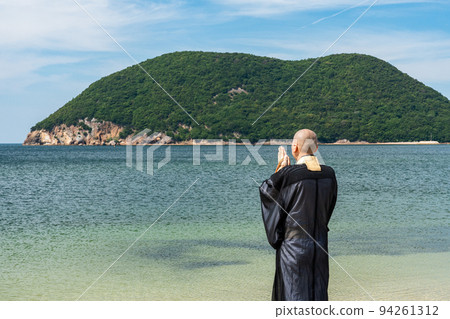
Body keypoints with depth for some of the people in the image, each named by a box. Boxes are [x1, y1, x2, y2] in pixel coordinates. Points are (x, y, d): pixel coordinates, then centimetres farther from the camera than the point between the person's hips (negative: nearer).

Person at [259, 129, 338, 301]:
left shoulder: (288, 174, -16)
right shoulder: (329, 174, -1)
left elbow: (266, 190, 0)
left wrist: (280, 168, 11)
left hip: (293, 245, -5)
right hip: (320, 245, 5)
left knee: (294, 294, 3)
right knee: (318, 292, 14)